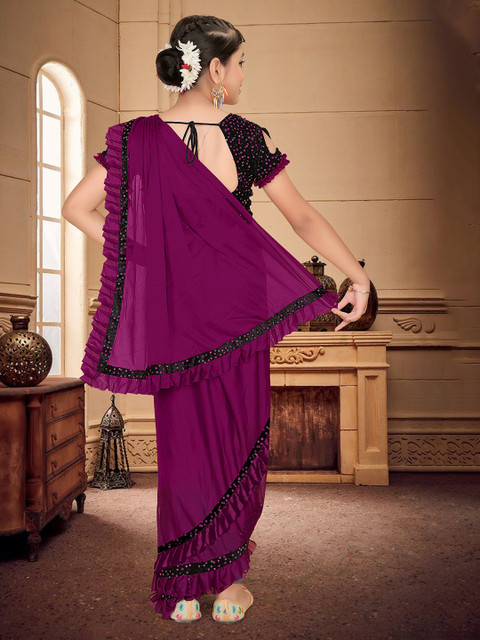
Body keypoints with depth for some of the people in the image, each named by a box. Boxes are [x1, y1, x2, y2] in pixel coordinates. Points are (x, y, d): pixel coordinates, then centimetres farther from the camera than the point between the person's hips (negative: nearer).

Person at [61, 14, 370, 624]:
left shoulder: (137, 138, -1)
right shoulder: (247, 137, -6)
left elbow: (76, 207, -2)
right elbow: (302, 216, -6)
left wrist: (144, 256, 1)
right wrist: (357, 274, -1)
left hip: (170, 312, 2)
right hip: (240, 309, -1)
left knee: (182, 441, 13)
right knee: (238, 438, 12)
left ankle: (183, 591, 21)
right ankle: (229, 587, 21)